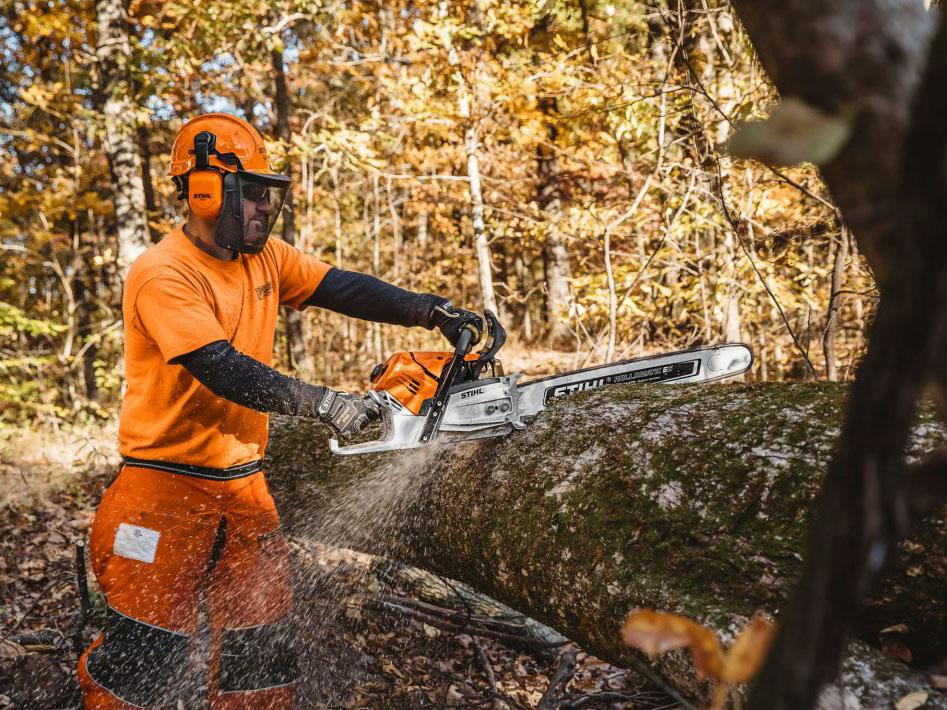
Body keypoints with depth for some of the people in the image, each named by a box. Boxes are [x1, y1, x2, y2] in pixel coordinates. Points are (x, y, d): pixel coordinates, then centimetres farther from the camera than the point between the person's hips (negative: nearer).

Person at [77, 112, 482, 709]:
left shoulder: (263, 257, 5)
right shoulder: (163, 276, -18)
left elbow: (345, 289, -2)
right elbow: (223, 370, -29)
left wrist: (434, 312, -15)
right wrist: (322, 402, -37)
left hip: (243, 482, 7)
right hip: (169, 487, -7)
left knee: (263, 653, 12)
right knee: (150, 659, 1)